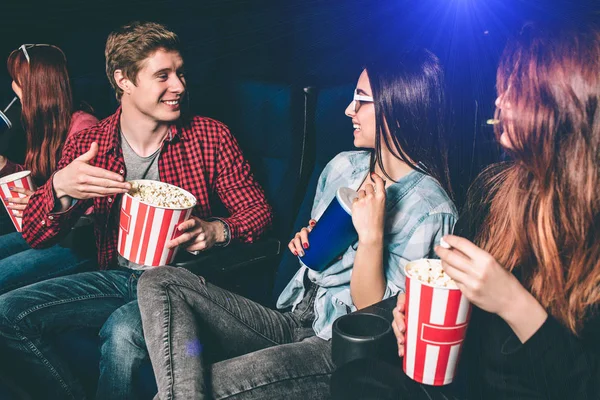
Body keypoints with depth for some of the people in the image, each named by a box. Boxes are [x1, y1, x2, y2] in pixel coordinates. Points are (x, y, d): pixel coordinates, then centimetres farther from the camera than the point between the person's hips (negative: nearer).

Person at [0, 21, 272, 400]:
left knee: (122, 330, -33)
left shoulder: (211, 137, -5)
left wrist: (218, 231, -26)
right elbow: (36, 236, -1)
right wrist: (60, 189, -24)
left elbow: (258, 209, -3)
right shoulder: (85, 145, 0)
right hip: (116, 277, 4)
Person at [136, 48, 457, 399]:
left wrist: (371, 235, -24)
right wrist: (305, 241, 1)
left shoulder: (431, 209, -12)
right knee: (161, 284, -13)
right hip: (292, 319, 8)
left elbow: (373, 314, -13)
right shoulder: (344, 165, 7)